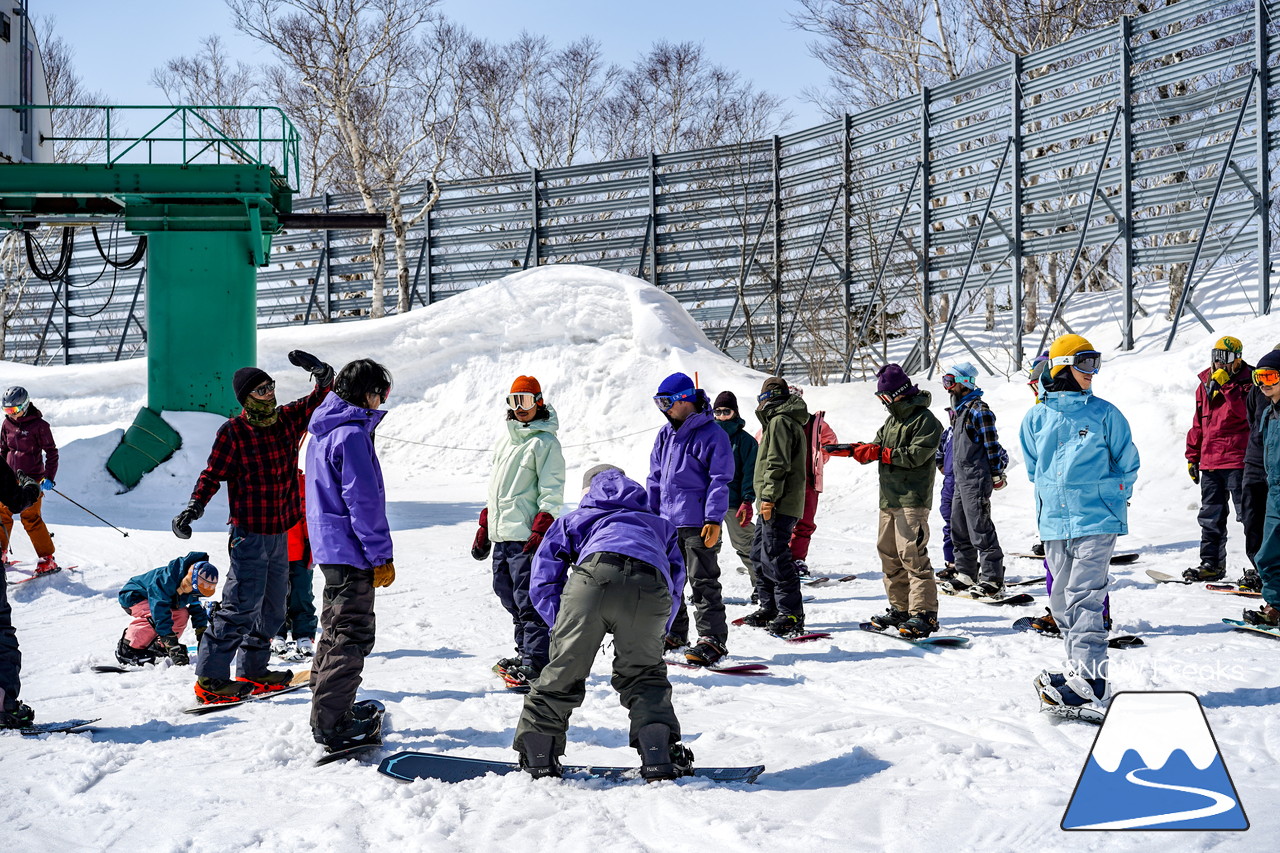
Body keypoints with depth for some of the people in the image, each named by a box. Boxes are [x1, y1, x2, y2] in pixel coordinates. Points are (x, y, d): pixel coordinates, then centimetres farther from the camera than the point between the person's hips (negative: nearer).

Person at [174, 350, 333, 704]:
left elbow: (321, 399, 10)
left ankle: (253, 671, 28)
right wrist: (193, 508, -21)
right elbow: (212, 474, -8)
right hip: (249, 534, -7)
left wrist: (321, 372, -10)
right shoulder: (232, 432, -9)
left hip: (280, 533, 7)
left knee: (271, 608, 15)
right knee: (242, 606, -8)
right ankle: (210, 679, 0)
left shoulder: (287, 420, 6)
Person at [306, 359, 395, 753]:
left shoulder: (323, 429, 14)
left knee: (337, 628, 21)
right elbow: (363, 500, -20)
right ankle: (332, 724, -2)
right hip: (350, 548, -10)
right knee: (352, 635, -5)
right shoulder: (351, 433, -18)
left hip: (329, 545, 10)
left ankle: (329, 706, 32)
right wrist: (382, 556, -16)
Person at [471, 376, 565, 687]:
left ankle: (537, 661, -3)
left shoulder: (545, 441, -5)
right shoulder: (506, 439, 20)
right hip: (501, 533, 8)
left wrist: (540, 530, -19)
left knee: (528, 599, -8)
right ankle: (525, 652, 21)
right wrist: (484, 527, 22)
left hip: (526, 533, -8)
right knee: (508, 594, 11)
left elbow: (552, 491, -10)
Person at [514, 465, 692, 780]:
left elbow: (542, 584, 27)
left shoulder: (571, 520, 39)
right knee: (643, 673, 18)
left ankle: (537, 754, 18)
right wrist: (655, 635, 37)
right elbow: (676, 579, 36)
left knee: (564, 669, 11)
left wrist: (564, 625, 28)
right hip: (650, 588, 1)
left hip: (595, 574, -1)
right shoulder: (660, 524, 45)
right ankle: (660, 756, 6)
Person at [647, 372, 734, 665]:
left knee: (702, 581, -6)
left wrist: (714, 520, -16)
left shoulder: (711, 434, -9)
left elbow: (720, 480, -11)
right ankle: (674, 632, 27)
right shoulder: (665, 435, 14)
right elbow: (655, 478, 19)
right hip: (667, 521, 8)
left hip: (697, 523, -8)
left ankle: (712, 639, -1)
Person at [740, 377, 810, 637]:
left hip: (777, 503, -11)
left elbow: (777, 464, -20)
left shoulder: (779, 421, -11)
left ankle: (792, 615, -10)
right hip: (774, 505, 11)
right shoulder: (792, 422, 21)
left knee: (775, 557, -11)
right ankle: (769, 608, 23)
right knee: (760, 554, 16)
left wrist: (769, 497, -21)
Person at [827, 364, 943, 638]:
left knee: (912, 555, -14)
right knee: (889, 554, 11)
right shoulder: (893, 420, 19)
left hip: (912, 500, -9)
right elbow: (876, 449, 17)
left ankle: (924, 613, -11)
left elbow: (915, 455, -19)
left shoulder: (925, 420, -9)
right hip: (889, 499, 9)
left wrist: (880, 453, -17)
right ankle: (900, 608, 21)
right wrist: (851, 449, 0)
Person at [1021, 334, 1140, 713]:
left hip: (1096, 520, -4)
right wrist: (1057, 495, 12)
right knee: (1062, 600, 9)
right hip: (1054, 521, 4)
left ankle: (1090, 677, -12)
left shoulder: (1104, 413, 1)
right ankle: (1079, 667, 20)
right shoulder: (1036, 417, 7)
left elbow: (1128, 463, 8)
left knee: (1083, 596, -12)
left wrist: (1106, 498, 5)